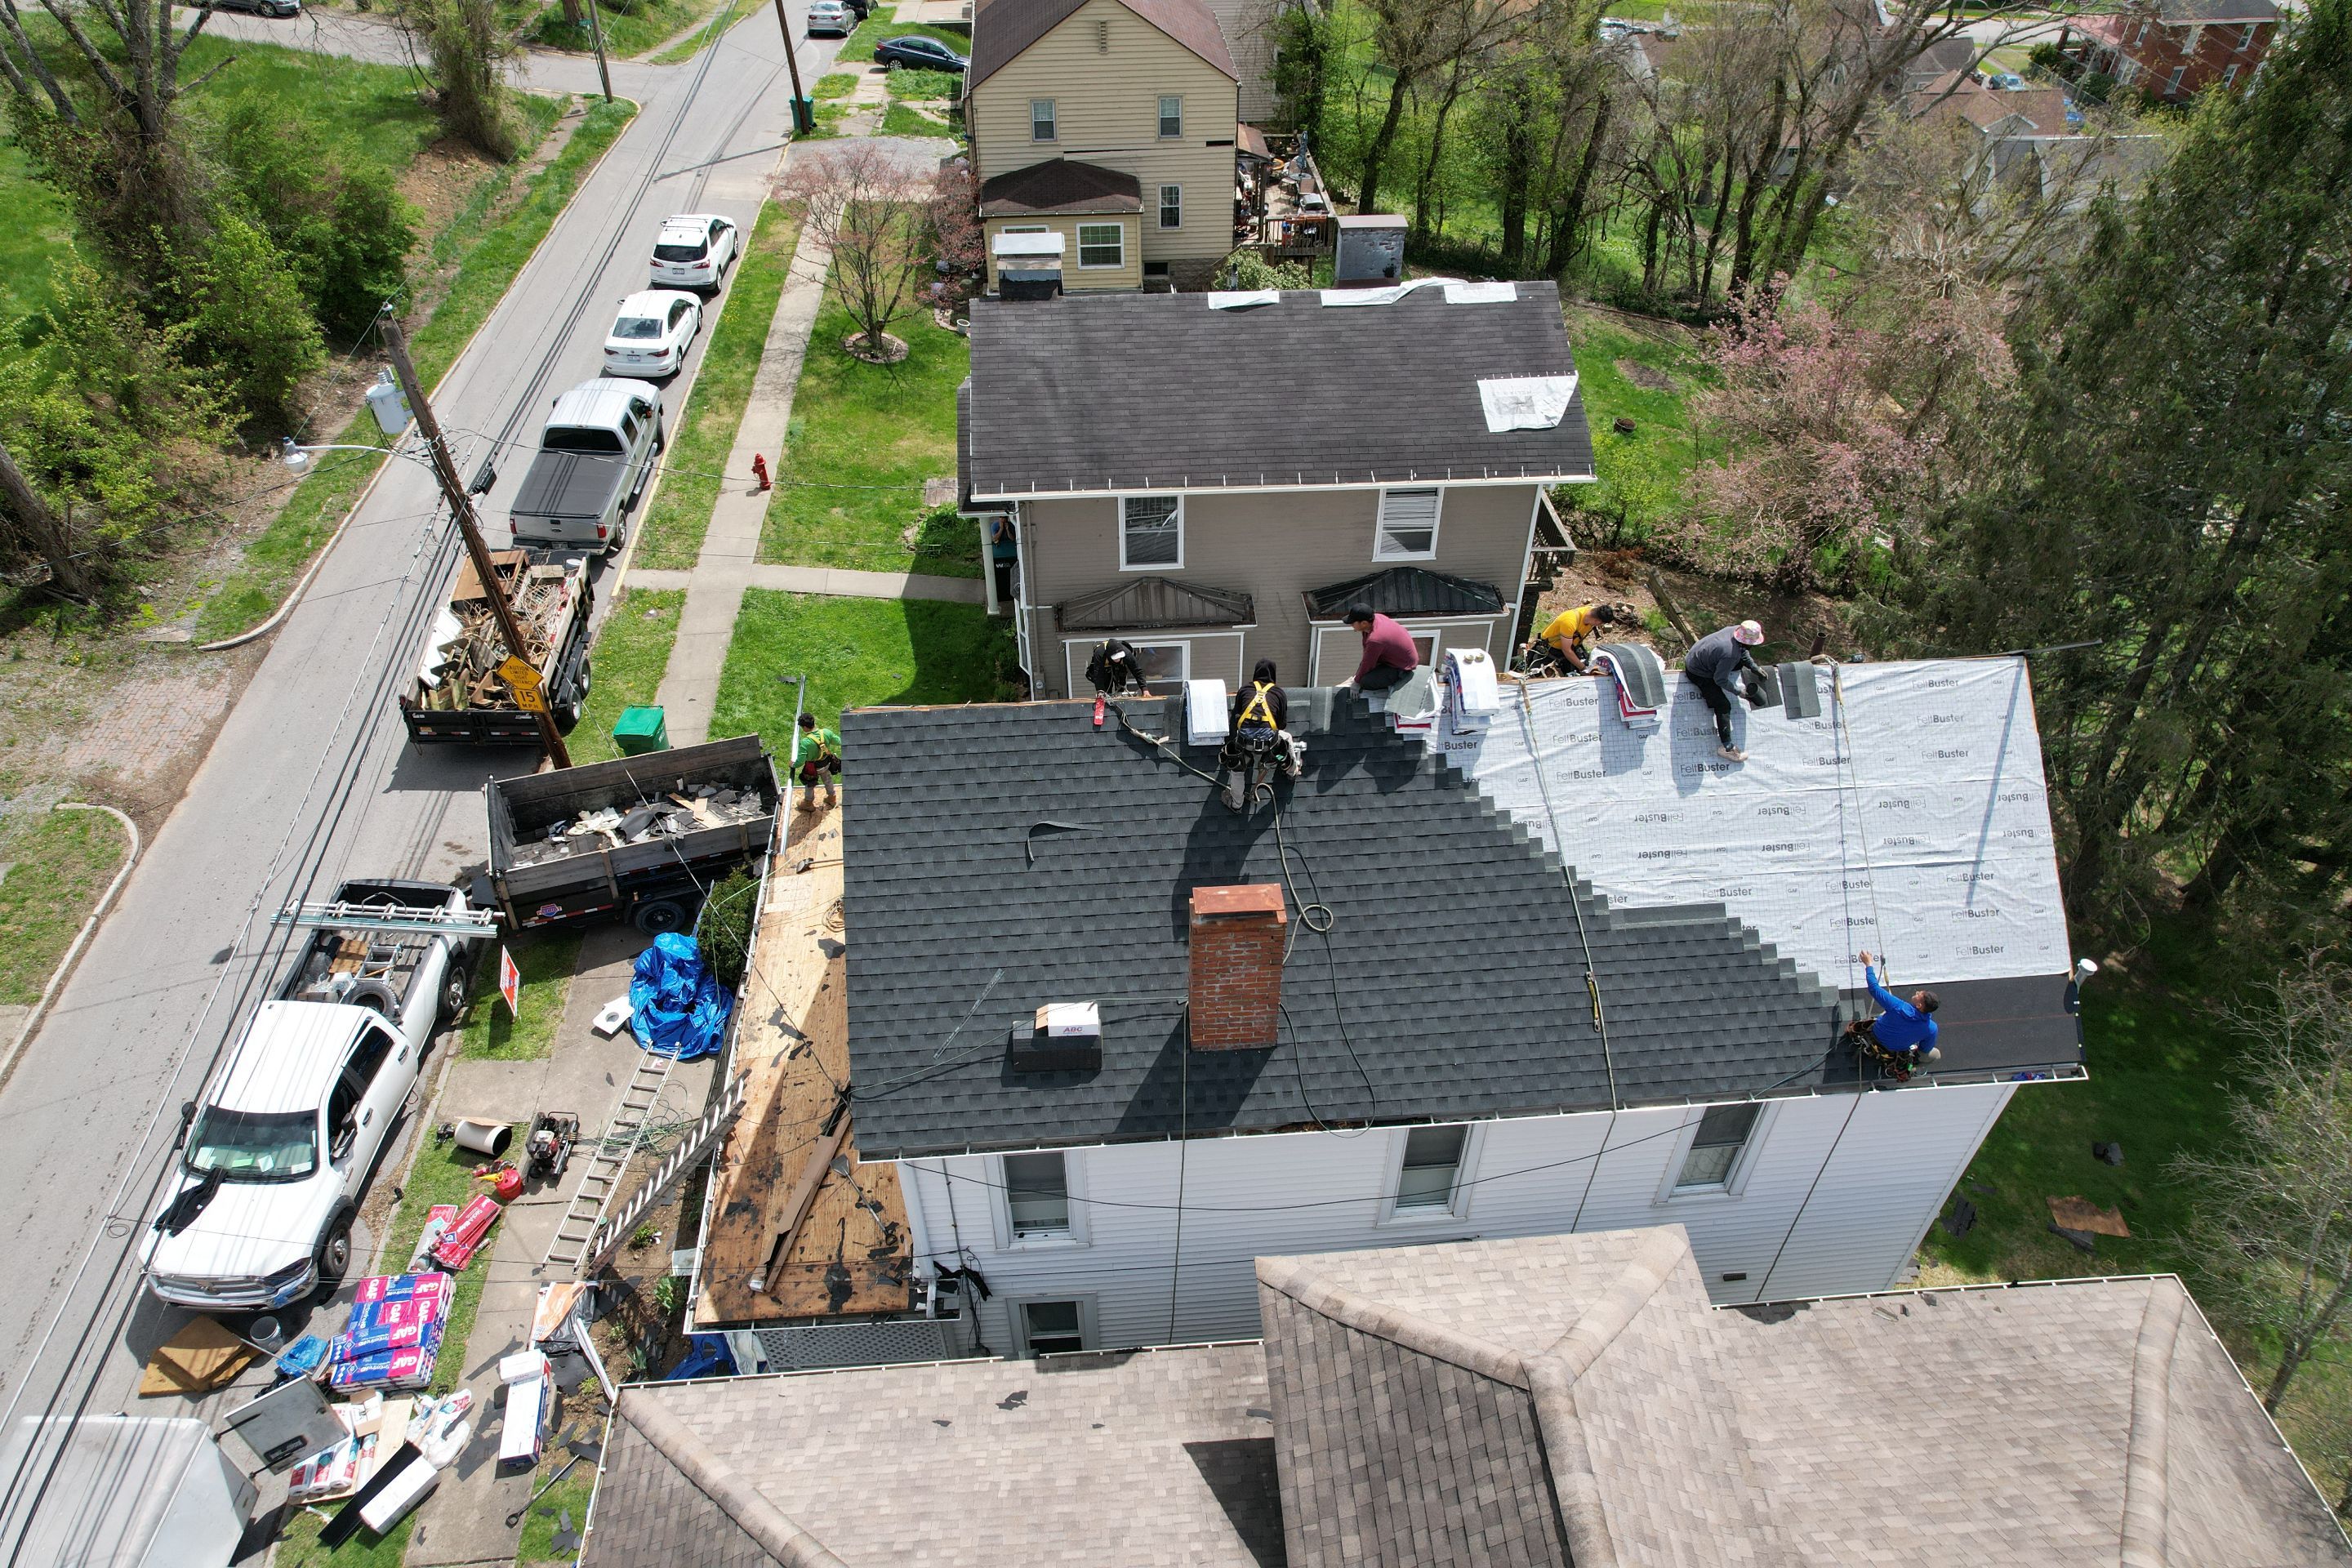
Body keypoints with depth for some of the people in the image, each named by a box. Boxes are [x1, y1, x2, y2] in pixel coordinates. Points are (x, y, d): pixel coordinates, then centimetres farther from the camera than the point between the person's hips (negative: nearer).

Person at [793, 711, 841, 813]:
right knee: (828, 780, 33)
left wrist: (793, 765, -11)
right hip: (826, 764, 4)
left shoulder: (805, 742, -37)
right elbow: (838, 741, -5)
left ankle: (808, 803, 50)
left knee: (809, 785, 26)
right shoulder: (826, 733, -24)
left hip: (813, 768, -4)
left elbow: (800, 762, -32)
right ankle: (832, 798, 56)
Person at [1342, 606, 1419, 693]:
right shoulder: (1376, 618, -11)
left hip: (1403, 666, -9)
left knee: (1366, 682, -18)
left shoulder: (1375, 640, -37)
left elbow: (1368, 665, -22)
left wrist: (1356, 680, -4)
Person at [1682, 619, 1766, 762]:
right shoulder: (1730, 654, -38)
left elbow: (1743, 652, 10)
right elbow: (1720, 680, -25)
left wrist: (1754, 668, 8)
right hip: (1698, 674, -9)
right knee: (1723, 706, -12)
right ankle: (1727, 748, -9)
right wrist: (1737, 691, -13)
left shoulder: (1735, 630, -14)